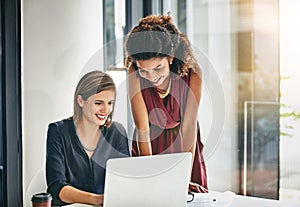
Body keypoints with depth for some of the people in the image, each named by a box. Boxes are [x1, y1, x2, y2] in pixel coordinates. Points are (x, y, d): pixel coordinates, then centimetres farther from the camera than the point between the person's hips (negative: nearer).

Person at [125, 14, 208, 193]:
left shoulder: (191, 71, -25)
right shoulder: (135, 73, -23)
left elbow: (189, 127, -24)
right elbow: (143, 128, -23)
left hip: (183, 143, 0)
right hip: (149, 145, 0)